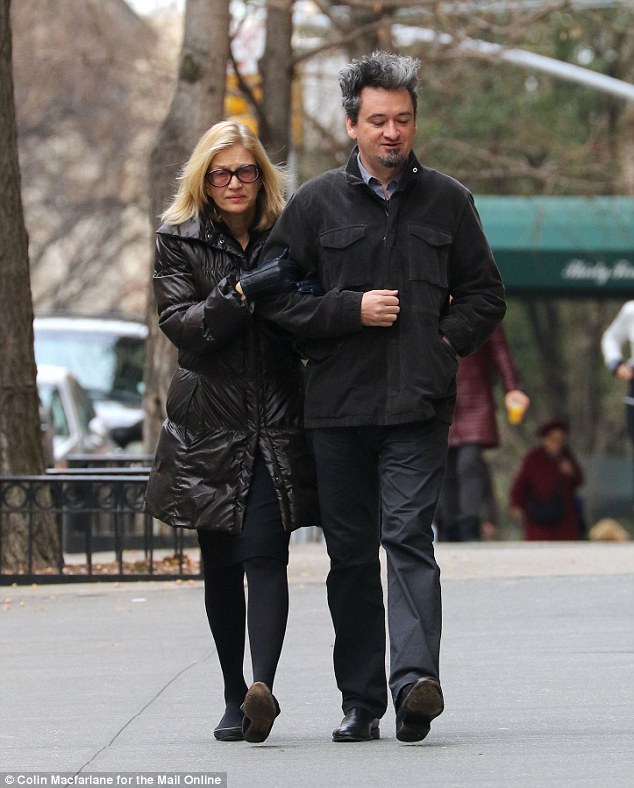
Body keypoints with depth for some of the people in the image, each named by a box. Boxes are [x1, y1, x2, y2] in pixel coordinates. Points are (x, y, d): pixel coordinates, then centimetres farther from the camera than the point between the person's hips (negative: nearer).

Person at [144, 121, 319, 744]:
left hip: (277, 423, -1)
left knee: (264, 554, -14)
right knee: (220, 563, 7)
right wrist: (243, 299, -20)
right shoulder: (178, 240, 5)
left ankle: (262, 687, -26)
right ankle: (235, 697, 18)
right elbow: (180, 323, -7)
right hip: (211, 422, 1)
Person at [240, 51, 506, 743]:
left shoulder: (447, 201, 9)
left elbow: (485, 293, 16)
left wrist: (448, 340, -1)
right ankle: (360, 701, 11)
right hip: (337, 407, 1)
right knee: (350, 554, 5)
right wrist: (353, 310, -9)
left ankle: (415, 679, -27)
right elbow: (274, 298, 3)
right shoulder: (316, 204, 6)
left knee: (408, 537, -16)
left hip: (417, 406, -1)